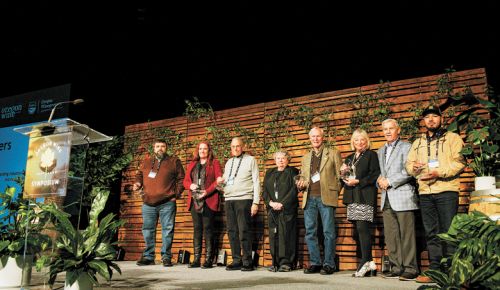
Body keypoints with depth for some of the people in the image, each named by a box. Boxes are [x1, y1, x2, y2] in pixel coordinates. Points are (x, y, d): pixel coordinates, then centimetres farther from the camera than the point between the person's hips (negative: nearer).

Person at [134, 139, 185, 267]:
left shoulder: (174, 161, 8)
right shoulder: (146, 162, 17)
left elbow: (181, 178, 6)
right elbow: (139, 175, 26)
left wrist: (177, 192, -3)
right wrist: (138, 183, 5)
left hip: (167, 203, -3)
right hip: (148, 203, 3)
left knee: (167, 230, -1)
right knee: (148, 230, 7)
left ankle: (166, 257, 7)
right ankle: (148, 256, 18)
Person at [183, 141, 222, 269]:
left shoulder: (215, 163, 5)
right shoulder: (192, 164, 20)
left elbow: (219, 180, -5)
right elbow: (185, 180, 16)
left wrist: (207, 191, -16)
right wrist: (191, 185, -6)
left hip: (208, 201, -4)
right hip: (194, 201, 5)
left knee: (208, 229, -5)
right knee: (197, 229, 6)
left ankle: (208, 259, -1)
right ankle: (196, 259, 9)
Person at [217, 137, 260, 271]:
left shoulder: (250, 160, 5)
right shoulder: (229, 162, 20)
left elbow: (256, 182, -1)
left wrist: (255, 202, -9)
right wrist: (221, 181, 0)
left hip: (244, 199, -5)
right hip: (229, 200, 5)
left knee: (244, 232, -7)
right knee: (232, 231, 5)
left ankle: (247, 262, 0)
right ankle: (236, 261, 12)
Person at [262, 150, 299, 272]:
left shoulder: (292, 172, 6)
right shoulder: (269, 173, 20)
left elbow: (294, 190, -5)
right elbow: (264, 191, 12)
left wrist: (282, 204, -13)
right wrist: (271, 202, -5)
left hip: (287, 209, -4)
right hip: (272, 210, 4)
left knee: (286, 235, -6)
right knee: (273, 235, 1)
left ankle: (286, 263, -2)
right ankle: (276, 263, 6)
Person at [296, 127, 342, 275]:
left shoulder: (333, 153, 7)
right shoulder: (306, 157, 20)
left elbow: (340, 175, 4)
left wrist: (336, 192, -5)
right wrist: (301, 184, 2)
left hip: (326, 197, -4)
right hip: (309, 198, 4)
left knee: (328, 232, -3)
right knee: (310, 232, 4)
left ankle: (329, 264, 6)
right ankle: (315, 263, 14)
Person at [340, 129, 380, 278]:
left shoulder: (371, 155, 3)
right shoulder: (349, 158, 21)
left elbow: (375, 175, -9)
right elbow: (345, 178, 23)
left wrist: (358, 181, -14)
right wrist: (343, 173, 1)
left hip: (365, 197, -6)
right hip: (352, 198, 6)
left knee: (363, 228, -13)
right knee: (360, 230, 5)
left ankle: (365, 263, -8)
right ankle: (368, 263, 10)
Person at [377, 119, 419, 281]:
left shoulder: (406, 147, 1)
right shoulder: (381, 151, 22)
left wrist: (389, 181, -12)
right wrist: (380, 180, 1)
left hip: (402, 196, -6)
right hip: (387, 199, 7)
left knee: (406, 235, -4)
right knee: (390, 236, 6)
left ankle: (410, 269, 3)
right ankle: (397, 268, 13)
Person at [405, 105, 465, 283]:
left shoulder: (452, 138, 7)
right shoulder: (417, 143, 22)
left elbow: (459, 162, -5)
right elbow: (409, 164, 17)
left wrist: (439, 173, -17)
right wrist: (413, 167, -6)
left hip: (446, 190, -4)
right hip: (425, 193, 5)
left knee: (448, 232, -5)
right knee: (431, 233, 6)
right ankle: (434, 270, 12)